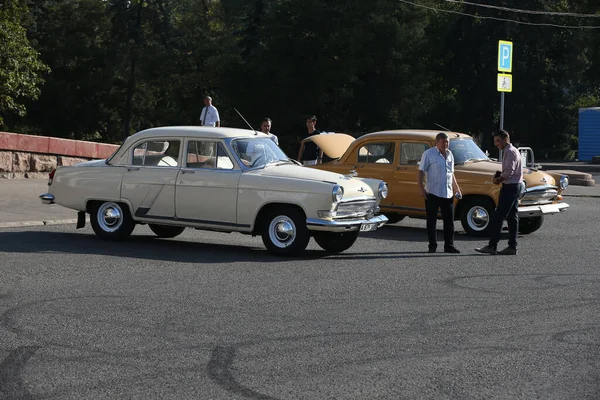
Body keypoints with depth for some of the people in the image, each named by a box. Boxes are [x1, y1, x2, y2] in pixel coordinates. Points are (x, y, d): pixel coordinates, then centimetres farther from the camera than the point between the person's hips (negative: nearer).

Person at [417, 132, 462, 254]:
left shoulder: (449, 155, 13)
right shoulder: (428, 154, -5)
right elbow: (421, 172, -8)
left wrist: (457, 189, 17)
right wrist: (421, 188, -18)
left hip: (448, 194, 5)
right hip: (432, 193, -5)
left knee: (449, 221, 6)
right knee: (431, 221, 1)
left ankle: (449, 246, 12)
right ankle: (432, 246, 8)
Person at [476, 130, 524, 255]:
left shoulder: (510, 152, -14)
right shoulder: (512, 151, 18)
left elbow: (509, 172, -22)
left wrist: (499, 179, -7)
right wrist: (500, 177, 8)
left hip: (510, 187, -11)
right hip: (517, 185, 11)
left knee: (498, 217, -9)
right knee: (512, 217, 9)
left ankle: (492, 246, -9)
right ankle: (512, 247, 9)